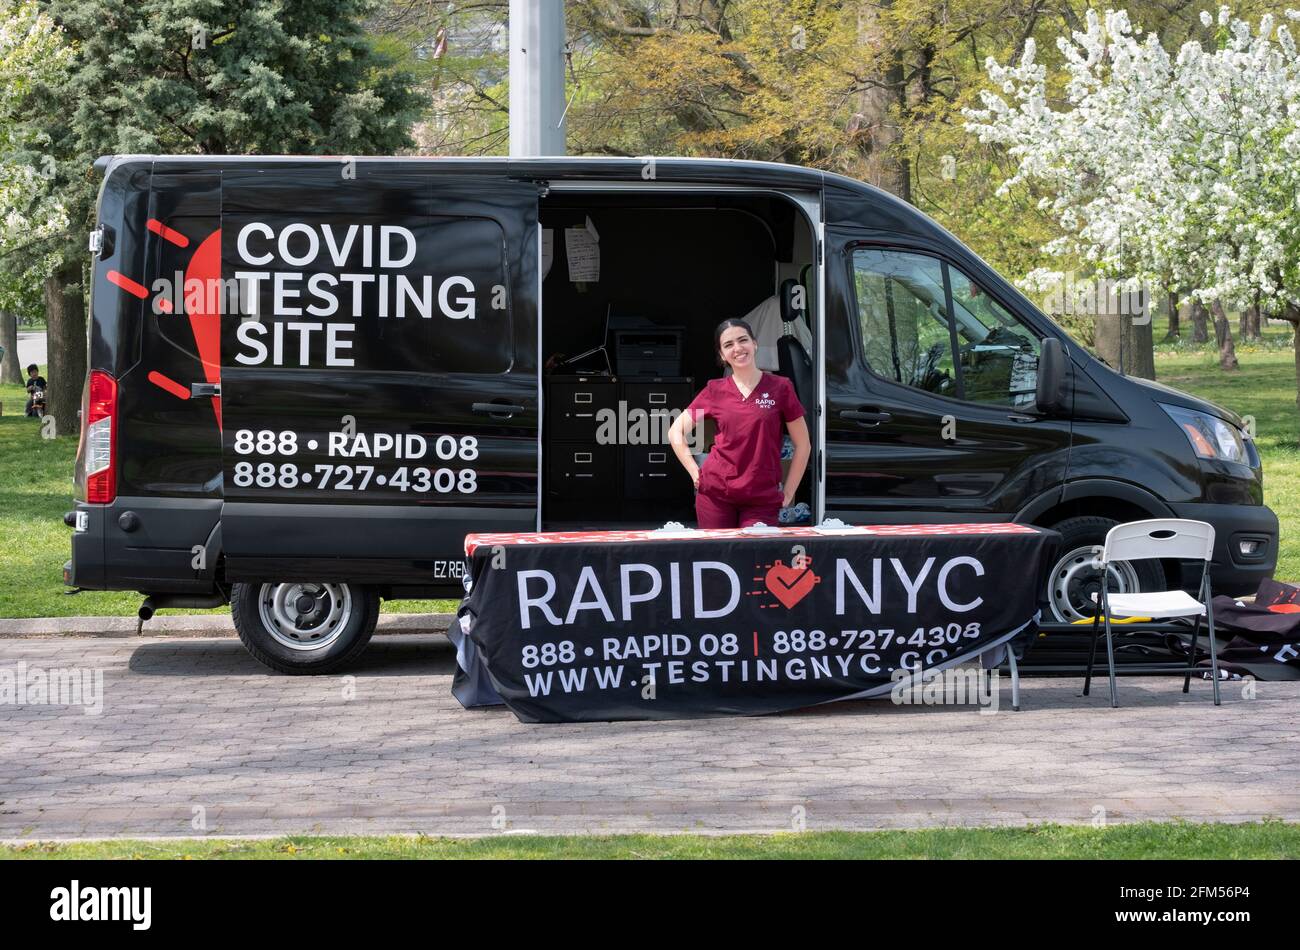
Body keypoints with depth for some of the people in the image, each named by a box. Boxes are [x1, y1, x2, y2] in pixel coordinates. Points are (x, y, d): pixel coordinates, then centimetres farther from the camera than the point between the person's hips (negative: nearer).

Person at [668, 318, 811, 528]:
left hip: (762, 499, -1)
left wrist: (788, 494, 3)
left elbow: (803, 445, 5)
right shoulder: (715, 391, 6)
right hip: (715, 492, 1)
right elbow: (676, 432, 12)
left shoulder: (780, 387, 1)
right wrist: (695, 472, 2)